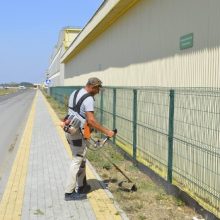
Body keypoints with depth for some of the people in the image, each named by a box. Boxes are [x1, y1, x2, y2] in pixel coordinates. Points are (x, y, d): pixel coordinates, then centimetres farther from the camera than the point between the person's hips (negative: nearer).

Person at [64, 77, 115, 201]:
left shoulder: (75, 93, 12)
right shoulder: (88, 99, -17)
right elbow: (91, 121, -26)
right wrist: (107, 132, -21)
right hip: (78, 133, -10)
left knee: (81, 159, 18)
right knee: (77, 161, -3)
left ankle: (82, 186, 26)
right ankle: (69, 192, 2)